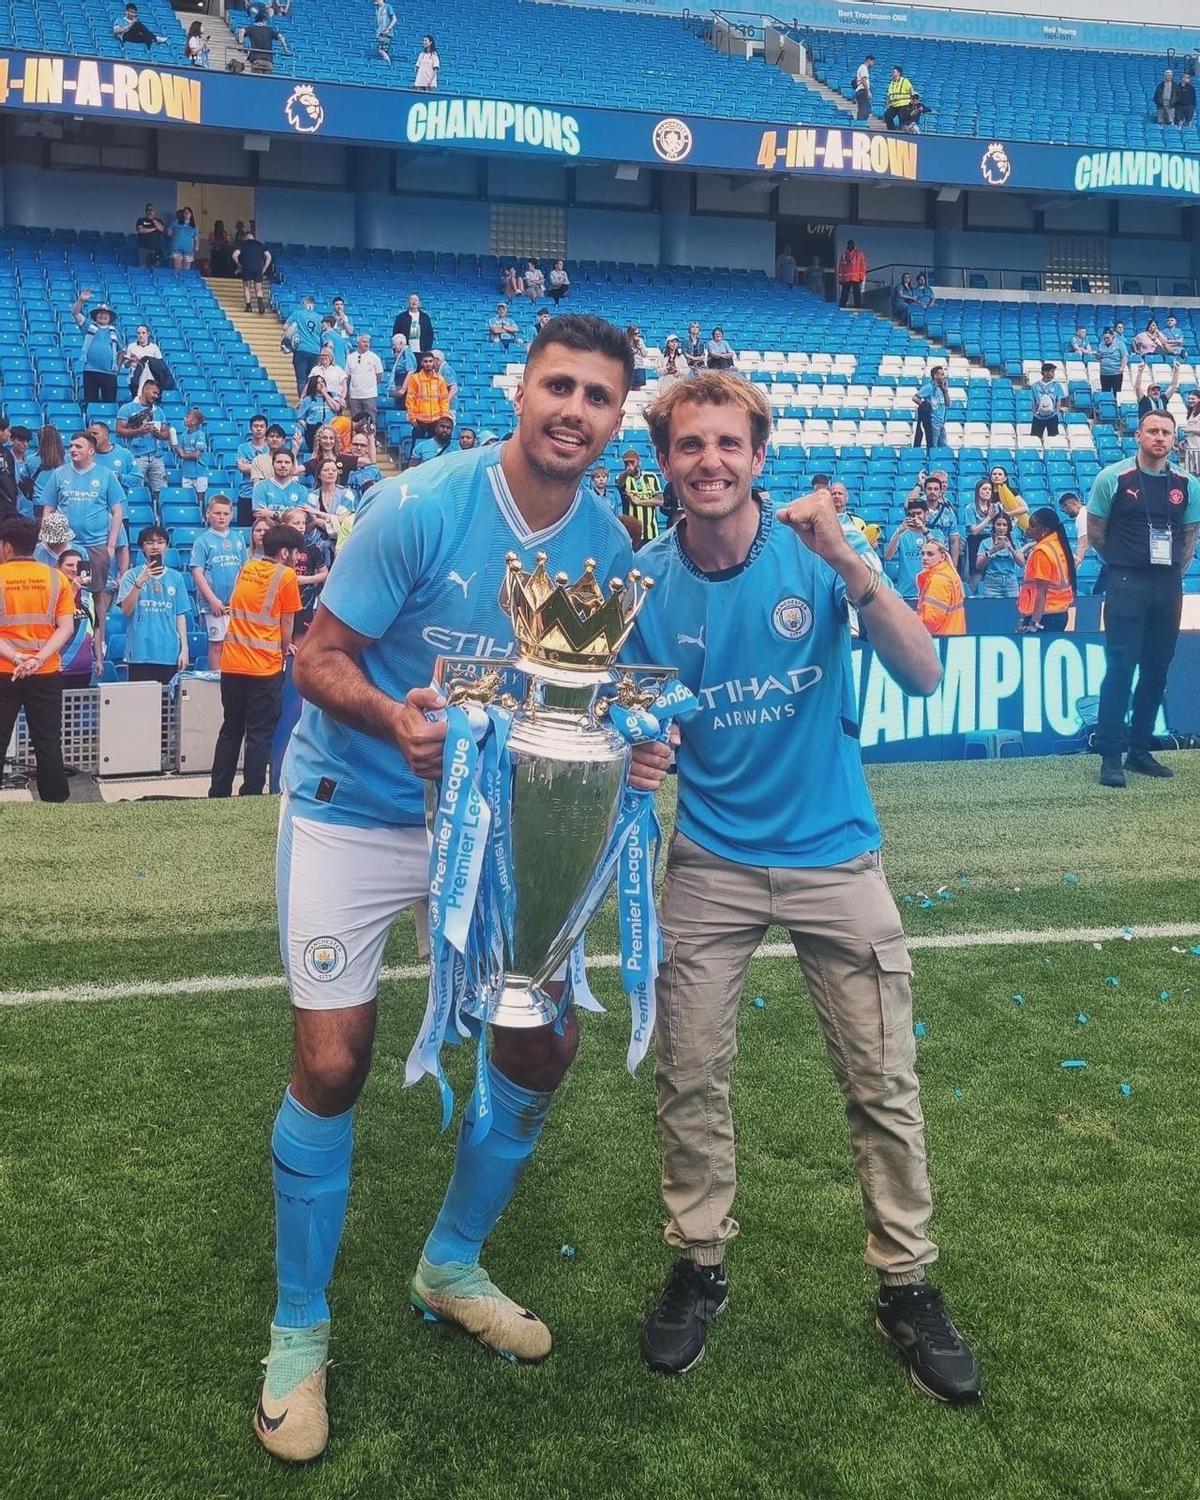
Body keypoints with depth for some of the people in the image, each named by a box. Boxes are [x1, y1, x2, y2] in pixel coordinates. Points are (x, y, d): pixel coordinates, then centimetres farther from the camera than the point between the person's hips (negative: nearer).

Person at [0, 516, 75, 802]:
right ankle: (55, 800, 13)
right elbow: (66, 628, -5)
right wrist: (39, 659, -13)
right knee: (48, 743, 10)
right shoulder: (56, 578, 2)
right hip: (46, 673, 2)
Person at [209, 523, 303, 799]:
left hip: (232, 664, 6)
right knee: (260, 735, 2)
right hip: (264, 667, -6)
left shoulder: (247, 567, 11)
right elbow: (287, 624, -2)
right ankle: (251, 794, 3)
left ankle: (218, 792, 18)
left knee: (230, 730, 15)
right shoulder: (286, 575, -7)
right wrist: (285, 650, 16)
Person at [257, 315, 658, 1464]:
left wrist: (624, 752, -16)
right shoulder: (418, 506, -19)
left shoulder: (608, 548, -5)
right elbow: (319, 656, -16)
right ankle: (298, 1332, 16)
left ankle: (451, 1268, 31)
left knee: (545, 1042, 4)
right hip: (353, 811, -4)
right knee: (333, 1063, -7)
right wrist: (393, 715, -36)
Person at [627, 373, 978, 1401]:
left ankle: (907, 1286, 22)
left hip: (835, 854, -1)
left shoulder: (815, 552, -10)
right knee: (690, 1078, 5)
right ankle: (699, 1266, 27)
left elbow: (924, 676, -18)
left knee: (884, 1084, 3)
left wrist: (850, 565, -30)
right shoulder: (648, 584, -6)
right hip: (713, 861, 1)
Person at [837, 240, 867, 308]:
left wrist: (861, 277, -7)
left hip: (856, 279, -3)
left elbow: (863, 265, 1)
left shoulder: (859, 253, 4)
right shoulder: (844, 254, 13)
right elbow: (841, 266, 13)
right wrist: (840, 278, 7)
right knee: (844, 296, 4)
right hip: (845, 278, 3)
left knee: (857, 295, -3)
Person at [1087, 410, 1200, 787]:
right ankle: (1111, 757, -5)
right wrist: (1123, 562, 8)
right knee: (1120, 667, -8)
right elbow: (1094, 531, 3)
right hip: (1126, 584, -4)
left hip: (1168, 586, 4)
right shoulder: (1113, 478, -3)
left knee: (1156, 668, 7)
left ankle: (1139, 750, 18)